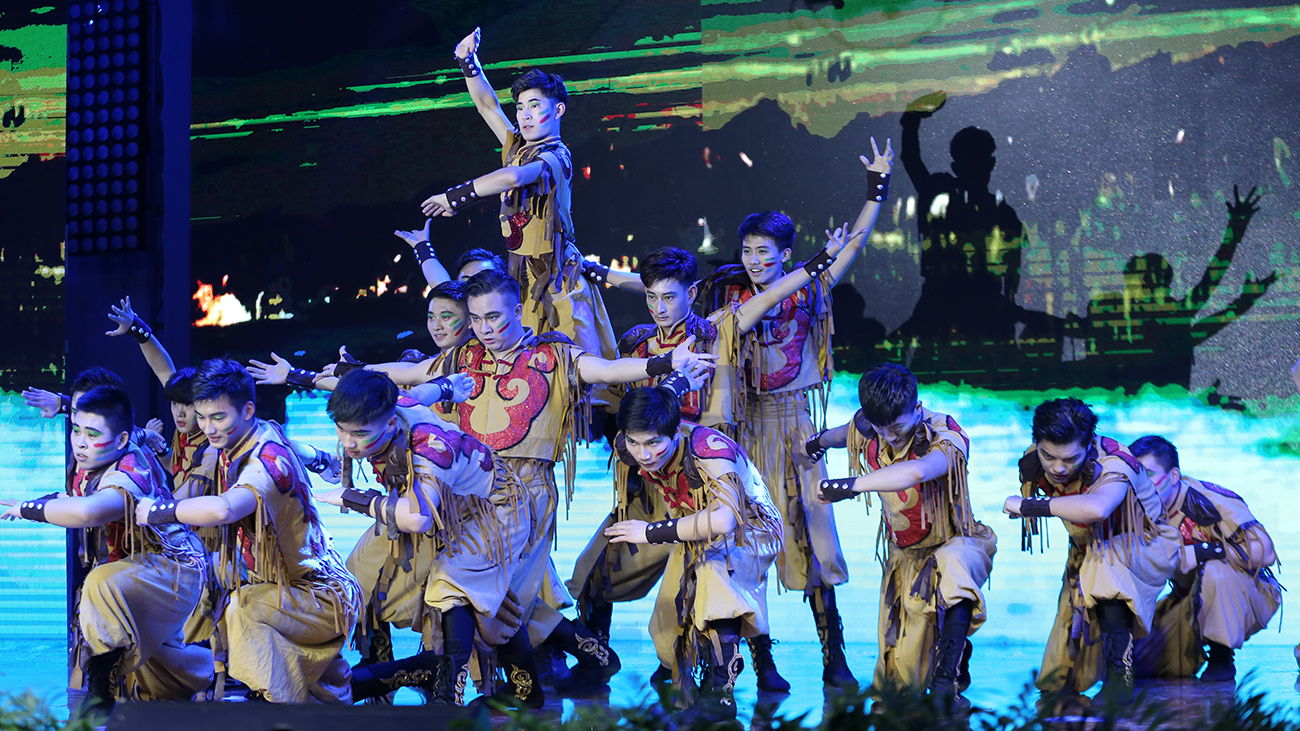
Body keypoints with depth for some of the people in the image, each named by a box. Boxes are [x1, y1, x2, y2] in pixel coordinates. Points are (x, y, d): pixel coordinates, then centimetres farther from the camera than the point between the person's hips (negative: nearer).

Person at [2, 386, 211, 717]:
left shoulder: (130, 471, -31)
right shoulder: (87, 466, -2)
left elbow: (88, 512, -50)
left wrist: (29, 509, -37)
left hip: (171, 565, -10)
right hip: (135, 566, 10)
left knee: (104, 585, -36)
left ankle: (101, 693, -27)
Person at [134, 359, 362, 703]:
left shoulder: (268, 458, -25)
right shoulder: (231, 446, 4)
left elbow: (224, 509, -44)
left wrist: (161, 511, -31)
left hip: (323, 595, -10)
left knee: (243, 609, -31)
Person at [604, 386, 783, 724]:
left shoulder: (709, 449, -38)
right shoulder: (629, 449, -19)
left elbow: (722, 520, -54)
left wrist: (653, 532, -46)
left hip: (747, 530, -7)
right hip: (693, 530, 7)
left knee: (714, 569, -37)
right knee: (668, 628, 4)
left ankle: (721, 692, -32)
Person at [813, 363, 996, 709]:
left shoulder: (946, 436, -26)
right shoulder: (866, 428, -8)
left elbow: (916, 472, -50)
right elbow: (844, 433, 21)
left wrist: (852, 484, -47)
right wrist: (819, 441, 42)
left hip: (956, 544, -5)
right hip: (905, 556, 5)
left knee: (951, 565, -44)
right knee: (902, 674, 0)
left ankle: (946, 680, -42)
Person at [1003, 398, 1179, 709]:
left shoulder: (1113, 465, -39)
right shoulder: (1035, 462, -19)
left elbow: (1095, 508, -62)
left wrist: (1028, 505, -53)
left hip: (1146, 547, -6)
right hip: (1090, 552, 6)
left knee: (1105, 567, -41)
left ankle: (1120, 678, -31)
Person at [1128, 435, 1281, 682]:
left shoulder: (1209, 501, -25)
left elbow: (1264, 551, -33)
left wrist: (1198, 553, -33)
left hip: (1248, 598, -6)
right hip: (1193, 601, 6)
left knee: (1215, 569, -38)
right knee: (1143, 662, -10)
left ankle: (1221, 659, -19)